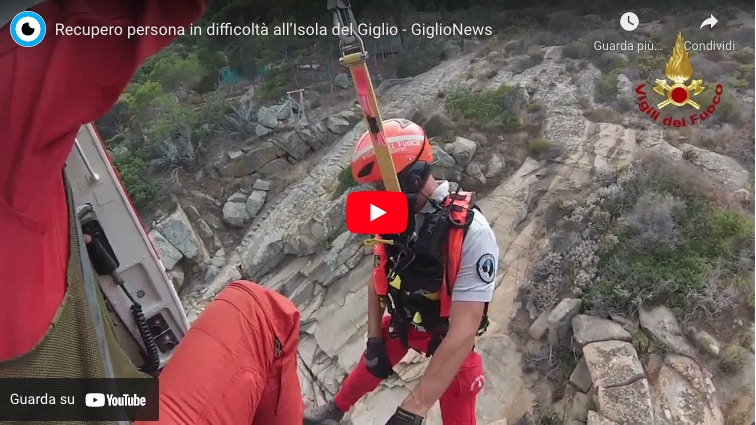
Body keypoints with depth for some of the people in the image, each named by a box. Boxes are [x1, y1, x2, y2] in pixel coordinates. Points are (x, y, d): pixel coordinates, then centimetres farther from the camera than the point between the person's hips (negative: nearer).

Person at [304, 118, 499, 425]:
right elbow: (379, 278, 2)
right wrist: (374, 339, -3)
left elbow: (462, 334, -36)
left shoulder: (471, 233, -34)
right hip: (401, 322, 5)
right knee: (369, 368, 23)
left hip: (447, 337, -4)